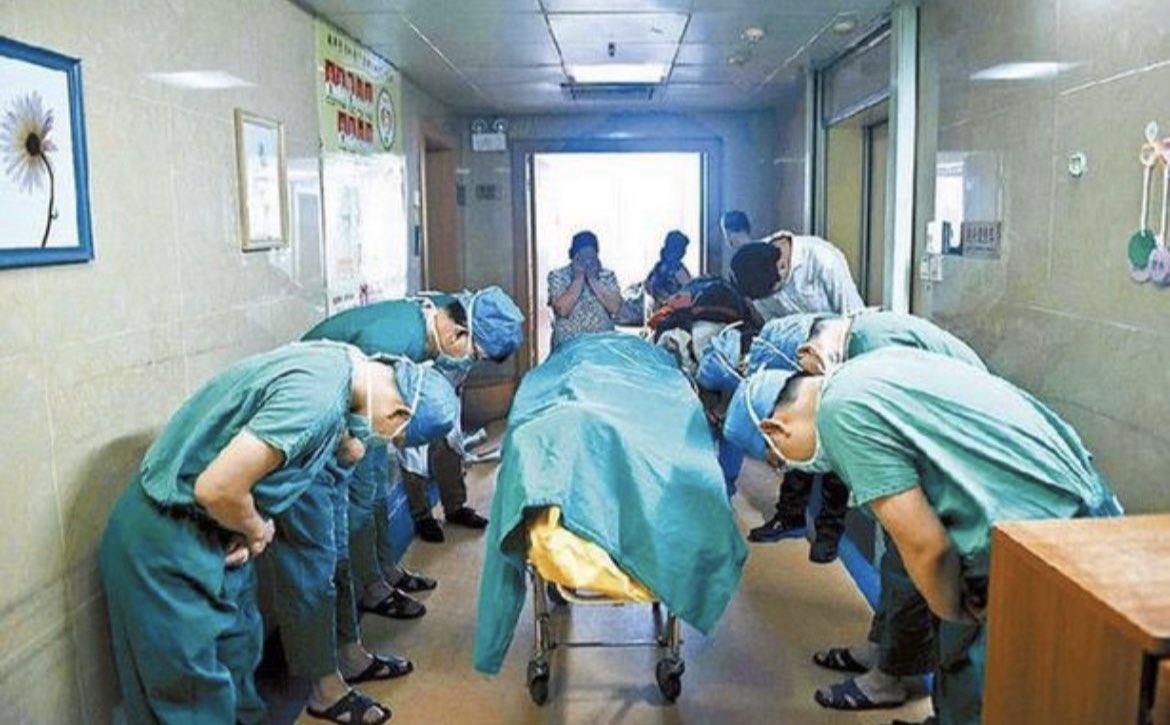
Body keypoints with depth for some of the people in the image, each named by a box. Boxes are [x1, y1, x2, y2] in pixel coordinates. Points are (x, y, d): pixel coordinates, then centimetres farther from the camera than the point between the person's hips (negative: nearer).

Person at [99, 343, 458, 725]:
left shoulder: (339, 361, -2)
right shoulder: (316, 399, -31)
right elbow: (217, 488, -31)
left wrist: (253, 525, -3)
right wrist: (256, 530, -11)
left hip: (205, 527, 9)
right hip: (166, 538, -9)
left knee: (238, 647, 21)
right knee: (196, 683, 4)